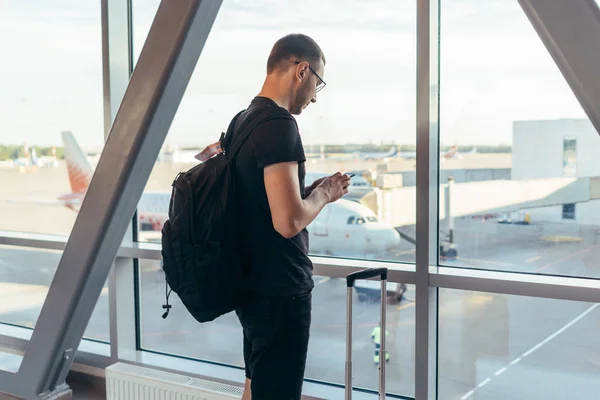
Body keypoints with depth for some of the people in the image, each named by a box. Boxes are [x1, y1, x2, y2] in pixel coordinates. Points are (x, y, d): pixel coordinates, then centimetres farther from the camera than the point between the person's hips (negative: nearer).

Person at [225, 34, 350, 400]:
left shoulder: (244, 120, 10)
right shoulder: (279, 124, -20)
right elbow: (288, 221, -27)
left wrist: (311, 190, 11)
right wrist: (323, 194, -9)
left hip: (253, 283, 10)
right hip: (279, 290, -10)